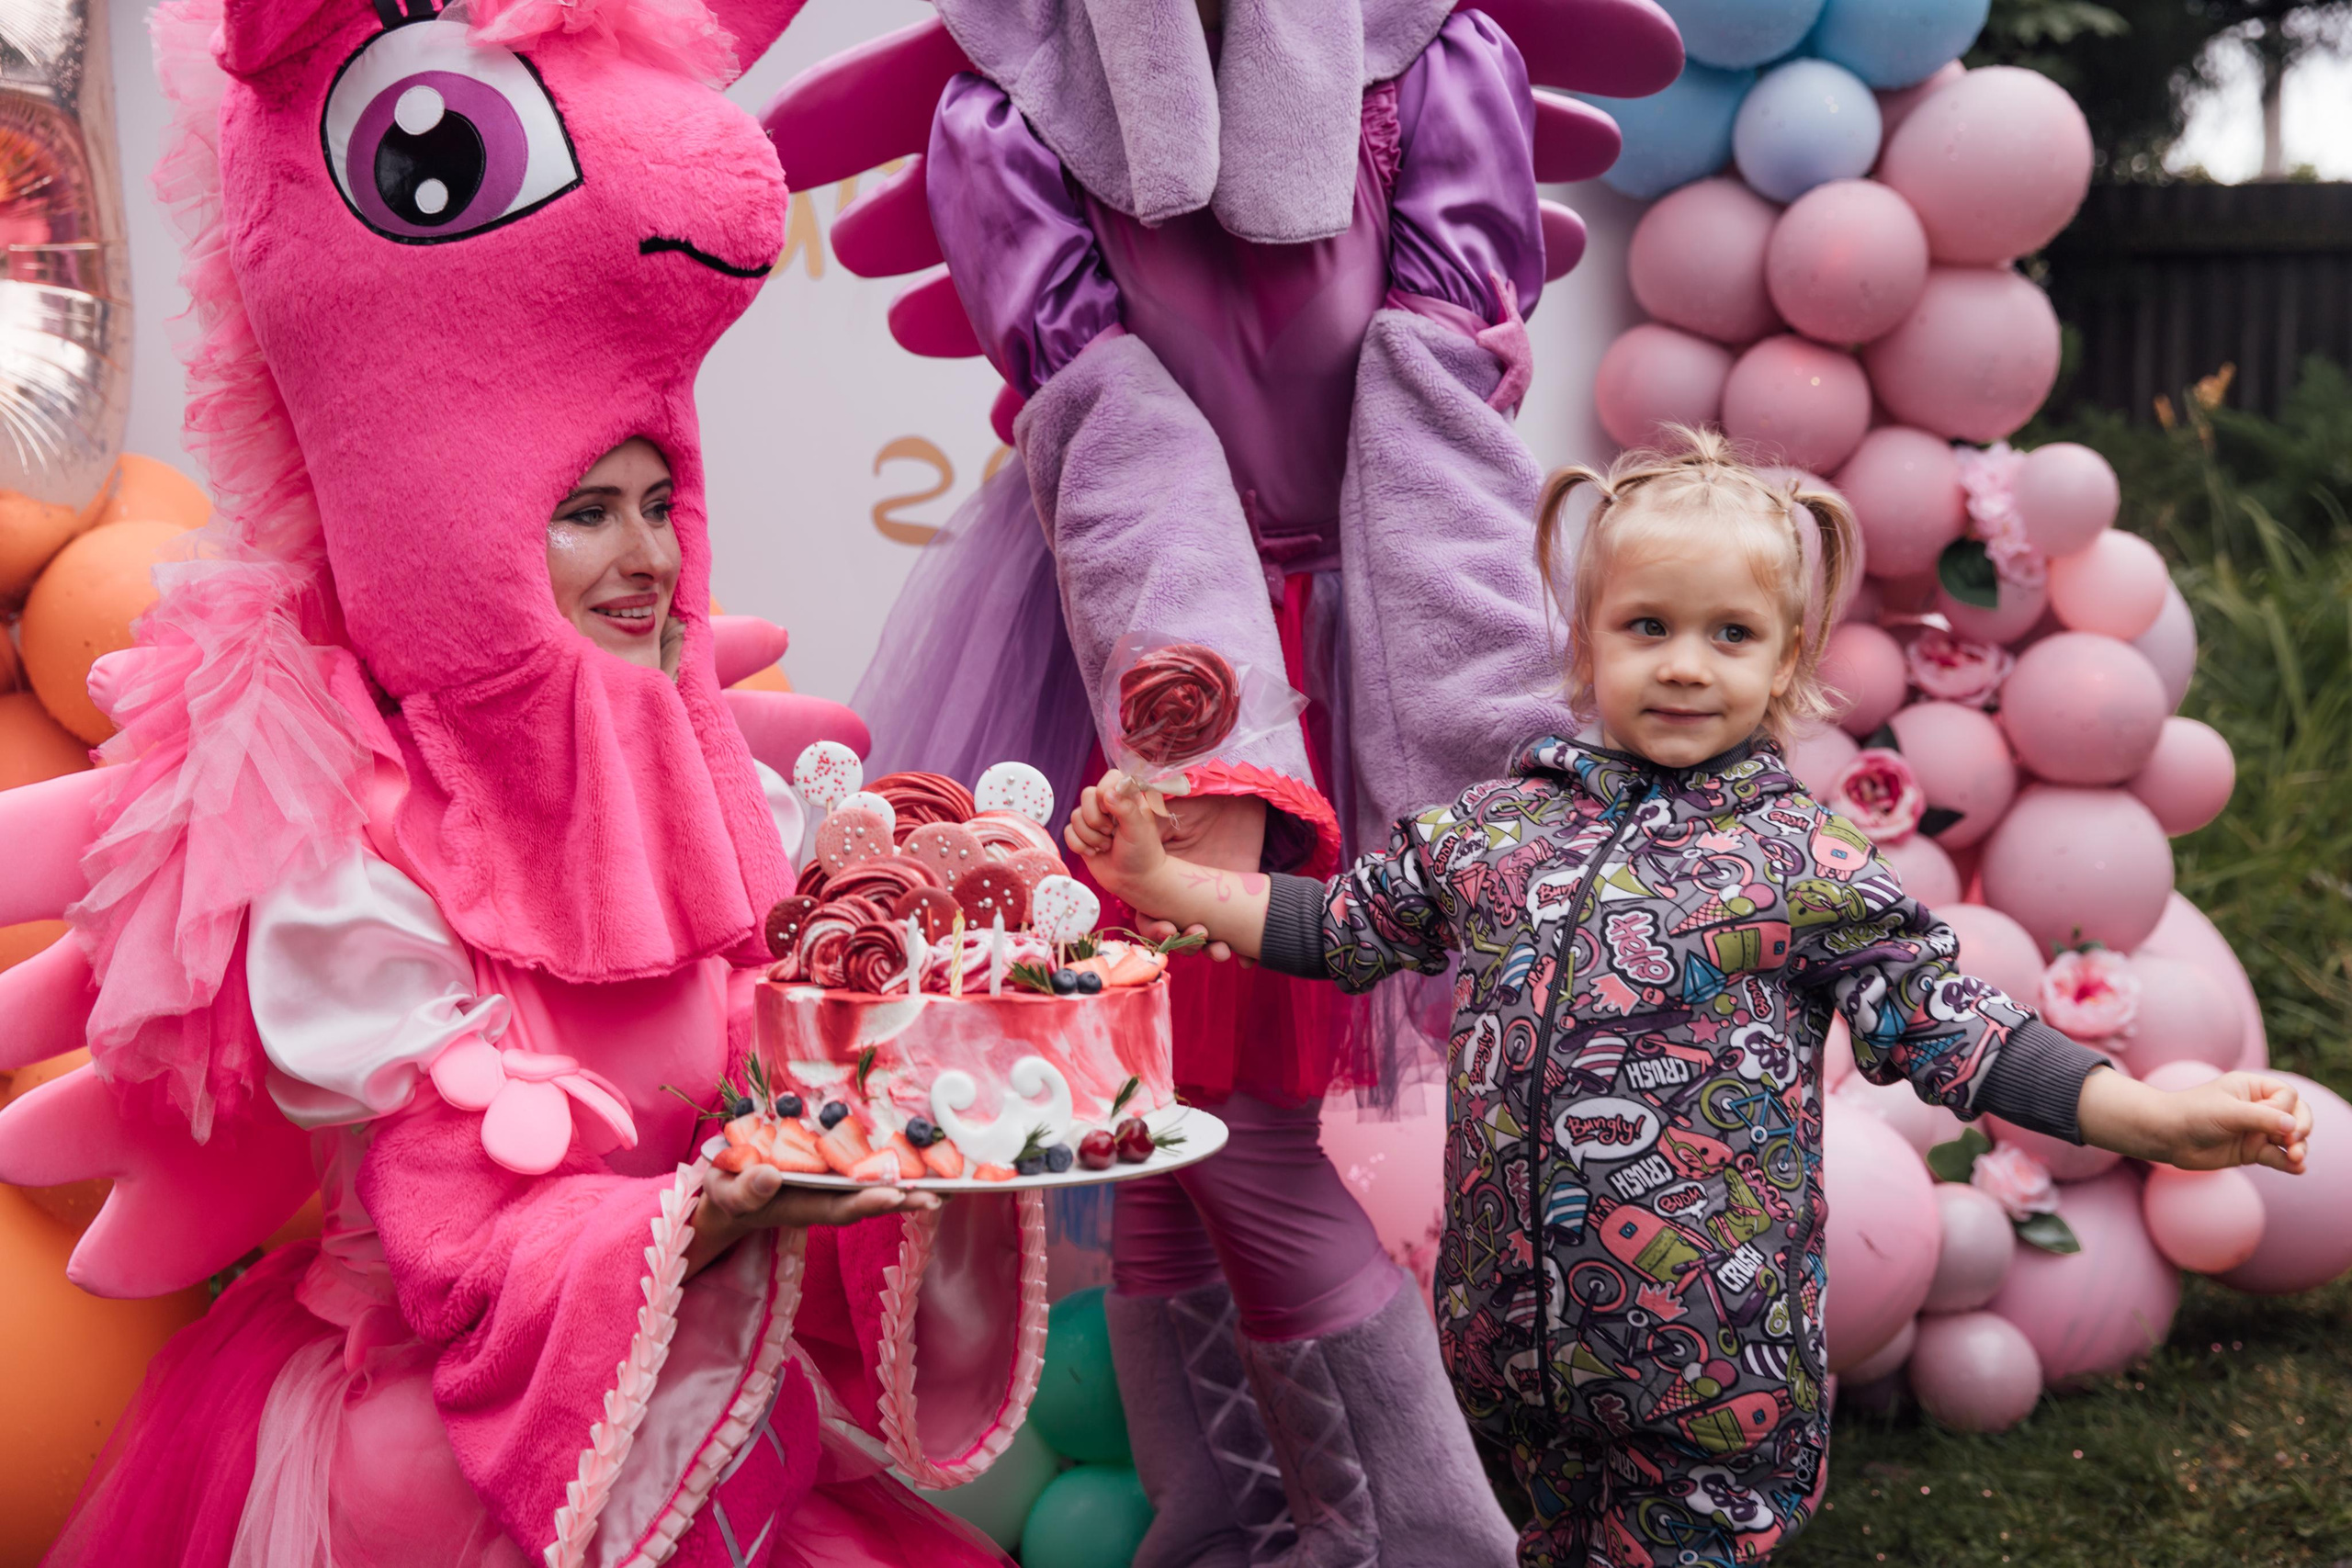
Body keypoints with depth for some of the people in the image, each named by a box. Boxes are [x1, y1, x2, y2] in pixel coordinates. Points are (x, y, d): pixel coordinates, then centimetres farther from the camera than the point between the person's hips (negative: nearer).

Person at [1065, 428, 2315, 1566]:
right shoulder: (1494, 827, 3)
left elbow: (1951, 1029, -9)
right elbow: (1342, 926, 13)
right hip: (1517, 1324, 4)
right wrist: (1162, 879, 9)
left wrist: (2154, 1117, -20)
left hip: (1717, 1361, -3)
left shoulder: (1806, 868, -7)